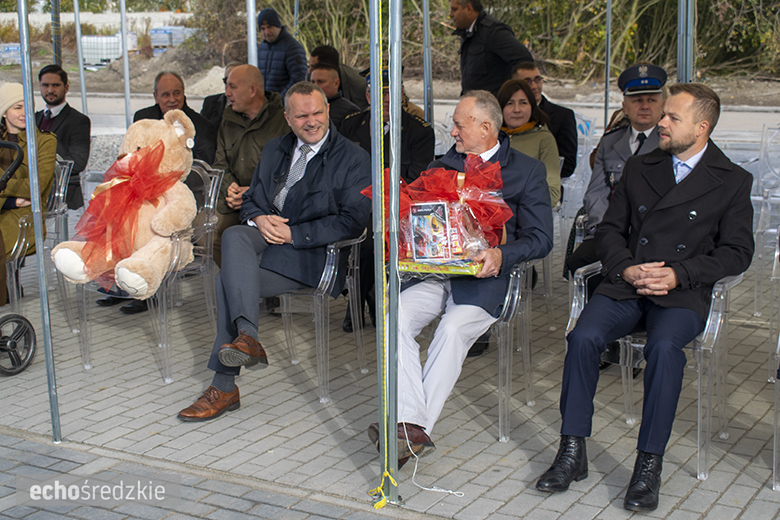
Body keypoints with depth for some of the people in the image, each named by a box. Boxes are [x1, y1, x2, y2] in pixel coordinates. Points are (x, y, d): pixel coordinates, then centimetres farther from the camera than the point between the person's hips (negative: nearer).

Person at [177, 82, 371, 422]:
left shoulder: (353, 159, -1)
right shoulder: (275, 150, 19)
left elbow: (353, 222, -11)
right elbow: (251, 198, 22)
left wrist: (293, 234, -16)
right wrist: (258, 218, -4)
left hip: (314, 253, -6)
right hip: (268, 237, 6)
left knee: (228, 278, -26)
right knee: (234, 236, -30)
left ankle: (224, 387, -24)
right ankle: (246, 337, -34)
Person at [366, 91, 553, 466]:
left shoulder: (528, 172, 6)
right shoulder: (441, 167, 21)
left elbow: (540, 239, 0)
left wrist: (501, 255, -20)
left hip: (484, 279, -4)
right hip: (433, 271, 4)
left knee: (453, 329, -32)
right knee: (397, 315, -25)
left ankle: (414, 431, -27)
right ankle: (412, 424, -30)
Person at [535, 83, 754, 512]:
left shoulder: (733, 182, 7)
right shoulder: (638, 168, 18)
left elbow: (736, 253, 2)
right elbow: (609, 229, 17)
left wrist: (678, 275, -11)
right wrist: (626, 268, -4)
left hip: (683, 294, -3)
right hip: (626, 286, 3)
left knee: (663, 347, -35)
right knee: (583, 337, -26)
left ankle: (649, 465, -26)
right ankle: (572, 453, -18)